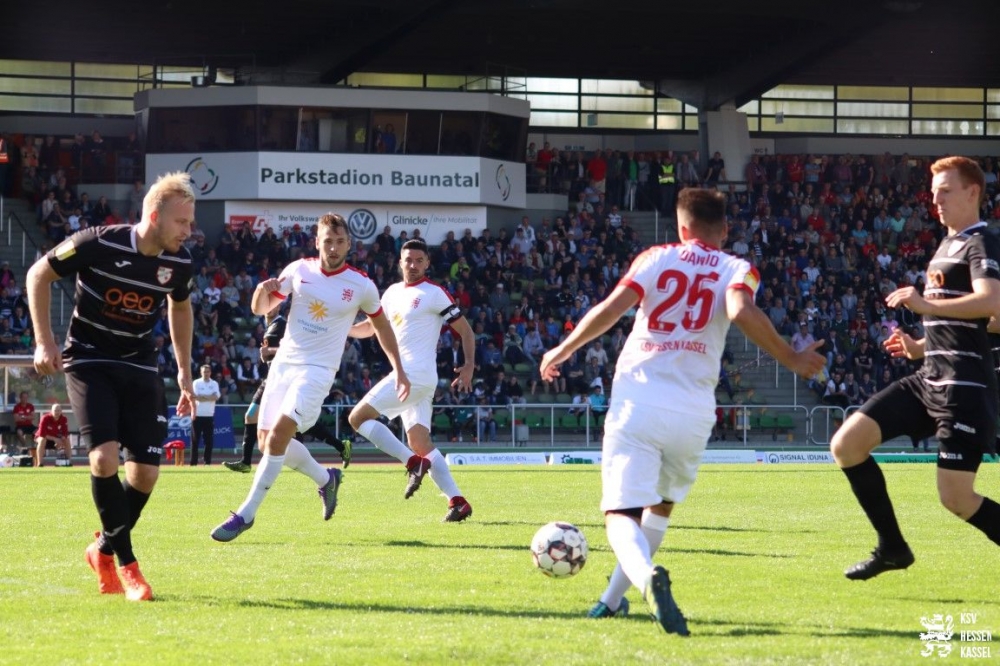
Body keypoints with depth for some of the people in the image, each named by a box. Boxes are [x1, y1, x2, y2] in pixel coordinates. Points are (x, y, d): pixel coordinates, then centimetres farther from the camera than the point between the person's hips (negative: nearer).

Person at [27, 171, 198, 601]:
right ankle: (126, 565, -9)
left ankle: (105, 549, 22)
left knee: (146, 471, -4)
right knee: (104, 457, -23)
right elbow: (39, 275, -7)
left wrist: (184, 371, 16)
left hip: (139, 367, 4)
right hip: (89, 362, -4)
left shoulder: (179, 262, -6)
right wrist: (45, 342, -9)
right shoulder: (99, 244, -20)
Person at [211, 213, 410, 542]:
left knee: (278, 434, -20)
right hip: (283, 363, 5)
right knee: (267, 439, 5)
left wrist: (399, 370, 13)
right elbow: (261, 308, 8)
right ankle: (325, 479, 31)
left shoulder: (361, 286, -5)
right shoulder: (298, 270, 1)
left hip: (317, 370, -5)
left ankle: (246, 514, -14)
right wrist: (263, 291, -16)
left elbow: (381, 326, 12)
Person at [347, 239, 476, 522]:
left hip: (416, 373, -8)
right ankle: (457, 501, -4)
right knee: (419, 442, 2)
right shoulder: (392, 293, 17)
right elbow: (371, 326, 25)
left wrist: (469, 366, -16)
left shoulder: (434, 294, -5)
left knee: (358, 417, -11)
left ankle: (414, 463, -15)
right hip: (408, 376, 8)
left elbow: (464, 329, -4)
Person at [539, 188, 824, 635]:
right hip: (692, 410, 1)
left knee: (622, 513, -5)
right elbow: (742, 313, -14)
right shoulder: (738, 271, 7)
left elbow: (610, 310, -2)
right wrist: (791, 359, -3)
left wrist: (562, 351, 12)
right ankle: (613, 599, 29)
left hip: (636, 400, -1)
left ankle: (647, 577, -37)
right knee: (661, 506, 27)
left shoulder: (654, 258, 10)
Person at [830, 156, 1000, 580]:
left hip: (964, 386, -9)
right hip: (929, 380, 9)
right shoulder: (946, 247, 21)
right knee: (846, 445, 0)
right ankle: (892, 547, 9)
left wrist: (927, 305, -27)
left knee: (955, 498, -12)